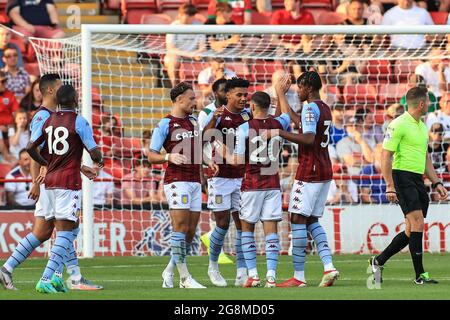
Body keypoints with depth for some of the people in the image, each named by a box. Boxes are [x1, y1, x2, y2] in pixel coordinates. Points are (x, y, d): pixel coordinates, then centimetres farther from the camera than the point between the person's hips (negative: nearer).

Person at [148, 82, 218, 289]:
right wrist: (169, 157, -23)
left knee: (190, 232, 5)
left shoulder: (194, 121, 17)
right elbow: (151, 155, -6)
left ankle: (169, 272, 19)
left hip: (195, 181, 7)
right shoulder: (165, 124, -5)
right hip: (177, 180, -7)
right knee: (180, 227, -12)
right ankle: (185, 278, -13)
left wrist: (207, 162, 18)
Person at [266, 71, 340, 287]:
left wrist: (279, 133, -19)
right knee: (312, 220, 13)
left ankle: (299, 276, -7)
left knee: (298, 219, -5)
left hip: (309, 172, -9)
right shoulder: (324, 109, 16)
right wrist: (281, 94, 37)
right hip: (325, 172, 9)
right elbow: (298, 121, 30)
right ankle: (328, 266, -1)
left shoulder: (310, 108, -13)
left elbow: (308, 139, -24)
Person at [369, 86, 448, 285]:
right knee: (417, 223, -15)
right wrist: (390, 187, -17)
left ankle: (378, 261, 21)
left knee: (412, 231, 8)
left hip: (418, 179, 9)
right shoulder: (398, 125, -10)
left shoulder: (422, 126, 18)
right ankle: (420, 274, -12)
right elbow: (386, 156, -12)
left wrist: (436, 183, 18)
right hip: (403, 177, -9)